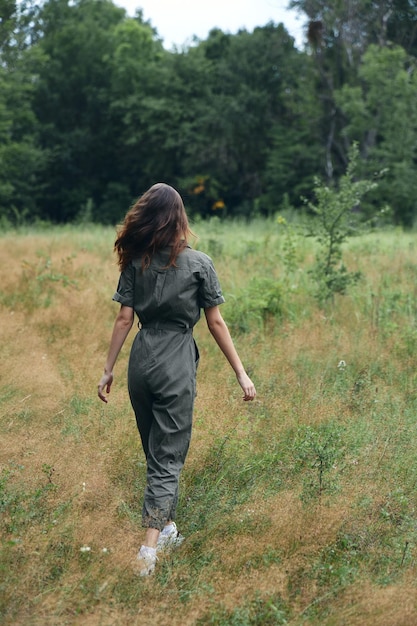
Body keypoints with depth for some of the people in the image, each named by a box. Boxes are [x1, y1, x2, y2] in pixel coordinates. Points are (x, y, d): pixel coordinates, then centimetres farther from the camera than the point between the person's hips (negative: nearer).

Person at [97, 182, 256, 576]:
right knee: (167, 458, -2)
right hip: (176, 366, -4)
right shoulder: (198, 264, -6)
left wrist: (108, 369, 9)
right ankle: (149, 550, -12)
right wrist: (241, 373, 1)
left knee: (157, 451, 20)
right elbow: (215, 323, -5)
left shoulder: (135, 262, 2)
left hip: (141, 361, 4)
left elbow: (124, 319, 1)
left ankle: (167, 527, 32)